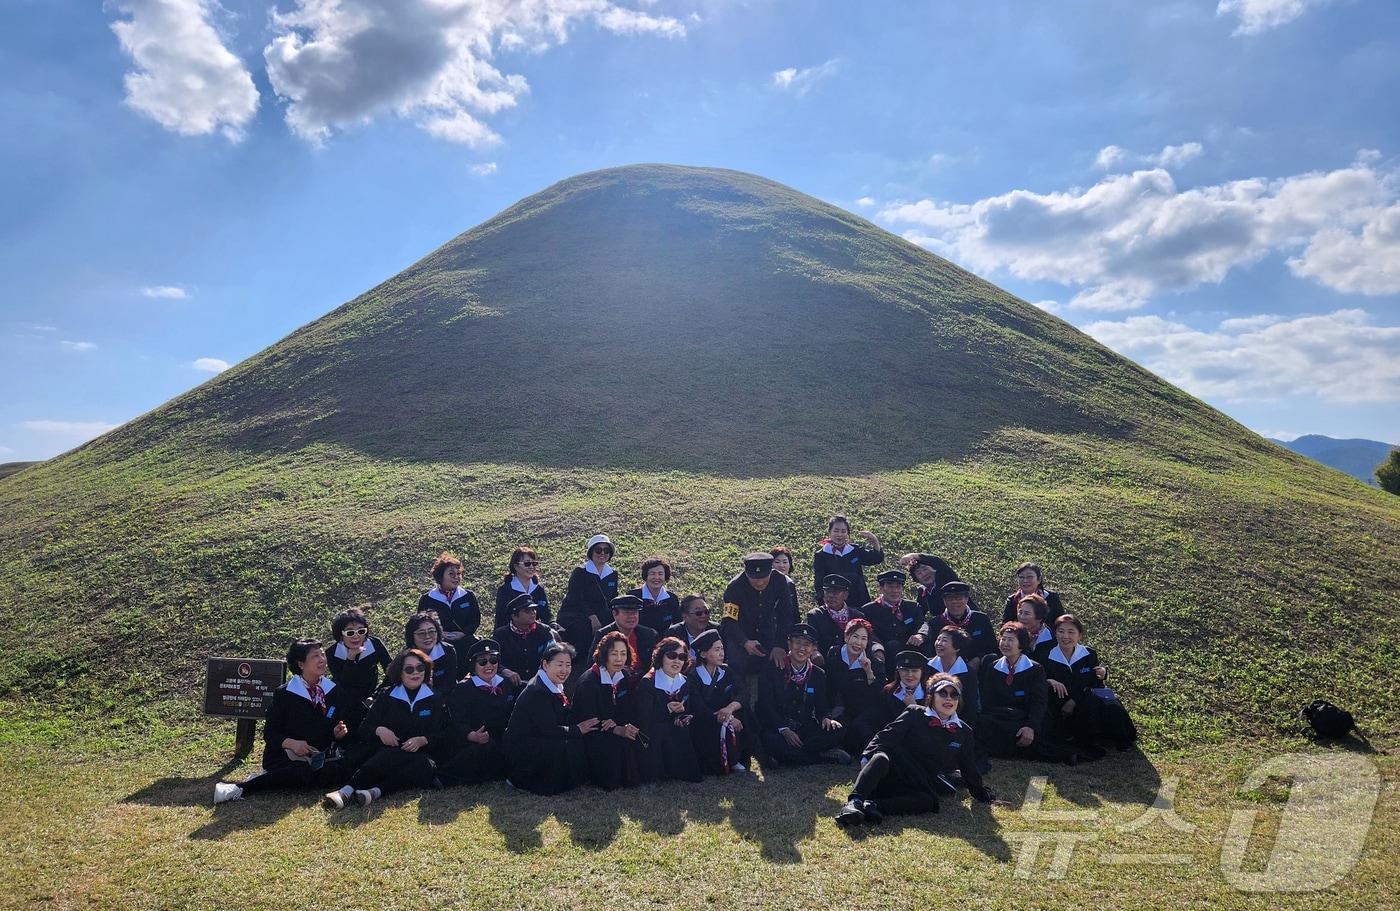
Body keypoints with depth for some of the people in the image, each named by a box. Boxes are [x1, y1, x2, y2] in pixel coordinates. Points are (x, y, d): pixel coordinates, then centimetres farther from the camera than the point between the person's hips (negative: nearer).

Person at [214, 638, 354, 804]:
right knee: (304, 772, -38)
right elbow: (269, 733, 1)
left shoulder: (337, 692, 11)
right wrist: (291, 743, -17)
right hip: (286, 757, -4)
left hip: (322, 758, 4)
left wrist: (340, 734, -6)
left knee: (346, 767, -30)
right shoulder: (284, 694, 3)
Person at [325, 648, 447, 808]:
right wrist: (378, 730, -12)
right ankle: (347, 791, -50)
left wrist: (423, 740, -13)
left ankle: (376, 791, -49)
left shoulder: (435, 700, 13)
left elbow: (442, 734, 7)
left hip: (420, 754, 0)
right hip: (387, 754, 0)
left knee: (427, 768, -37)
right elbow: (364, 729, 11)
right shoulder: (386, 696, 15)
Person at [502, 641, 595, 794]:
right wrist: (577, 730, -14)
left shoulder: (555, 687, 8)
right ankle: (521, 780, -5)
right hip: (520, 747, -9)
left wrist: (579, 727, -9)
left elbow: (564, 720, 8)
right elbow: (548, 729, -24)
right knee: (569, 747, -22)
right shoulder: (536, 692, -22)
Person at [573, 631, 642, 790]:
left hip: (618, 729, 6)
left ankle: (628, 777, 3)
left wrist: (615, 723, -20)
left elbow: (632, 713, 3)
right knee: (615, 744, -31)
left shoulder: (627, 677, 1)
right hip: (592, 737, -6)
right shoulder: (588, 681, -17)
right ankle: (609, 779, -6)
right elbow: (587, 720, -19)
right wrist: (618, 730, -31)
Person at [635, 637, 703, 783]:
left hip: (677, 732, 5)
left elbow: (689, 712, 8)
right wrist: (668, 709, -26)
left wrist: (682, 709, -14)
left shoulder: (684, 682, 7)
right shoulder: (648, 682, -13)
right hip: (655, 732, -4)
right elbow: (644, 716, -17)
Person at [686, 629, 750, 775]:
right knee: (725, 729, -29)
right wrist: (727, 719, -27)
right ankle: (723, 765, -5)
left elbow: (740, 698, -4)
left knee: (742, 716, -21)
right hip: (703, 728, -5)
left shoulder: (725, 672, 8)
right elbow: (699, 710, -19)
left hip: (724, 722, 5)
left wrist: (731, 707, -27)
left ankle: (735, 761, -5)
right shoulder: (693, 677, -9)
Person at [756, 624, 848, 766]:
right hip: (775, 728, -3)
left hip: (806, 727, 4)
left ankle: (785, 756, -21)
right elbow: (766, 705, -8)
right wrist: (784, 730, -21)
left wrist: (826, 718, -15)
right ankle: (823, 756, -21)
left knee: (836, 731, -24)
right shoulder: (772, 669, -1)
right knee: (772, 741, -38)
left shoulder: (818, 675, 11)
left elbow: (822, 706, 10)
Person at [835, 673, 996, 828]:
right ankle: (854, 803, -53)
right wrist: (868, 756, -22)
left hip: (922, 786, 2)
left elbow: (968, 767, 26)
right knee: (881, 758, -37)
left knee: (929, 801, -35)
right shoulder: (915, 714, 4)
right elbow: (887, 736, -6)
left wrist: (980, 792, 26)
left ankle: (876, 806, -46)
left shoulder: (964, 732, 13)